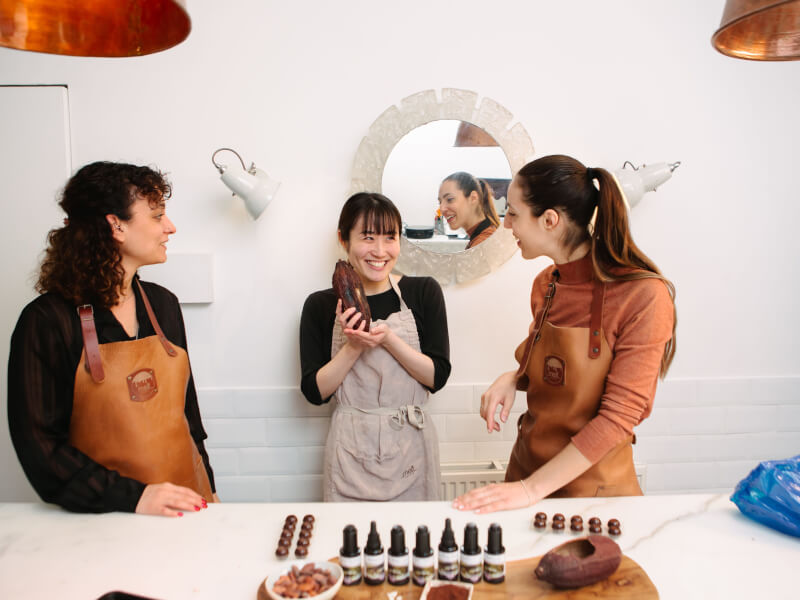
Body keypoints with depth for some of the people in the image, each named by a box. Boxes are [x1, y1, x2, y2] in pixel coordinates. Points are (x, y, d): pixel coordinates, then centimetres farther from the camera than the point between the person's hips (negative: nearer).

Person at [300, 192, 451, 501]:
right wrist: (354, 346, -18)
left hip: (410, 444, 0)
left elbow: (437, 377, -7)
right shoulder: (321, 305, -2)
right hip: (351, 449, 0)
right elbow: (314, 392, -5)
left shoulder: (424, 292, -3)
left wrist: (388, 338, -20)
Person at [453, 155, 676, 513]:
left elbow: (620, 415, -21)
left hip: (592, 483, -5)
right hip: (527, 466, 6)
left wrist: (533, 488, -23)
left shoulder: (643, 296, -20)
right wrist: (513, 379, -8)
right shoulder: (545, 284, -1)